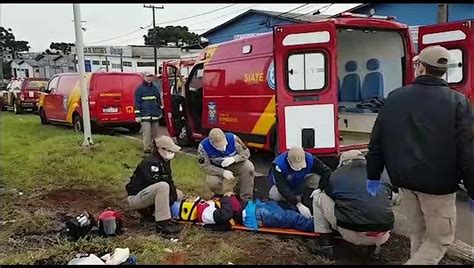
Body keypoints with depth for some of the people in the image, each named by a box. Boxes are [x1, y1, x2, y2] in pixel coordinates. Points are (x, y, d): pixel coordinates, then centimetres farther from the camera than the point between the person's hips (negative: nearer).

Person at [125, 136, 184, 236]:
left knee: (179, 194, 8)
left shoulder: (164, 161, 9)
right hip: (135, 198, -10)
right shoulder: (150, 162, -21)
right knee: (163, 186, -35)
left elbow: (169, 180, 10)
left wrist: (174, 194, -7)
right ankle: (162, 224, -33)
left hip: (148, 193, 10)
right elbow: (158, 182, -30)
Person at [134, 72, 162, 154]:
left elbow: (159, 100, 24)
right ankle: (147, 148, -7)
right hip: (145, 115, -5)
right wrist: (137, 115, -10)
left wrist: (160, 112, 21)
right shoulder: (140, 89, -1)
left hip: (155, 115, 6)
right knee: (147, 133, -12)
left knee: (155, 133, 10)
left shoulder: (155, 88, 16)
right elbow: (137, 102, -4)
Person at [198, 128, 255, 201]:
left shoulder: (233, 138, -25)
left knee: (249, 167, -28)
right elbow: (205, 166, -23)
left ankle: (246, 199, -17)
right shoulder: (203, 146, -27)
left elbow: (246, 152, -15)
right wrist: (223, 172, -35)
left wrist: (234, 159, -36)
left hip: (235, 165, 1)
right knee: (212, 182, -32)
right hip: (218, 169, -1)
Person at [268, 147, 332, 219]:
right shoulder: (278, 165, -38)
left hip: (300, 187, 3)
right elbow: (283, 188, -42)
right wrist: (298, 205, -49)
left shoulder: (310, 159, -29)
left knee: (316, 178, -25)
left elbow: (327, 172, -24)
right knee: (275, 195, -36)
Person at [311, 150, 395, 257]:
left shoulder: (336, 174, 8)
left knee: (319, 197, 17)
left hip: (353, 235, -3)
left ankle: (325, 243, 17)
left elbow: (329, 195, 23)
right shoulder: (382, 172, 15)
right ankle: (373, 245, 22)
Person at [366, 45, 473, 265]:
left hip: (403, 179, 4)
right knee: (439, 239, 11)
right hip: (437, 183, -4)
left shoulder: (395, 97, 2)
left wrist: (373, 175, 14)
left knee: (417, 234, 22)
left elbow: (377, 140, 5)